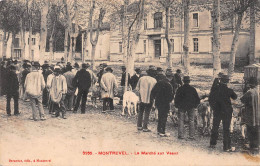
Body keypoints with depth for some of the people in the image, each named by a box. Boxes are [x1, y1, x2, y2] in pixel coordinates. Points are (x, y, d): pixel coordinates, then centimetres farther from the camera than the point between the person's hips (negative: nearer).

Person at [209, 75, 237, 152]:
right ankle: (226, 147, 6)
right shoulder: (228, 90, -14)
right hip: (226, 112, -3)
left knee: (215, 127, 16)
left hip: (216, 112, 3)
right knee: (226, 129, 2)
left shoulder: (214, 89, -4)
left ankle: (212, 144, 23)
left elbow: (210, 100, 4)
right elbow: (235, 97, 3)